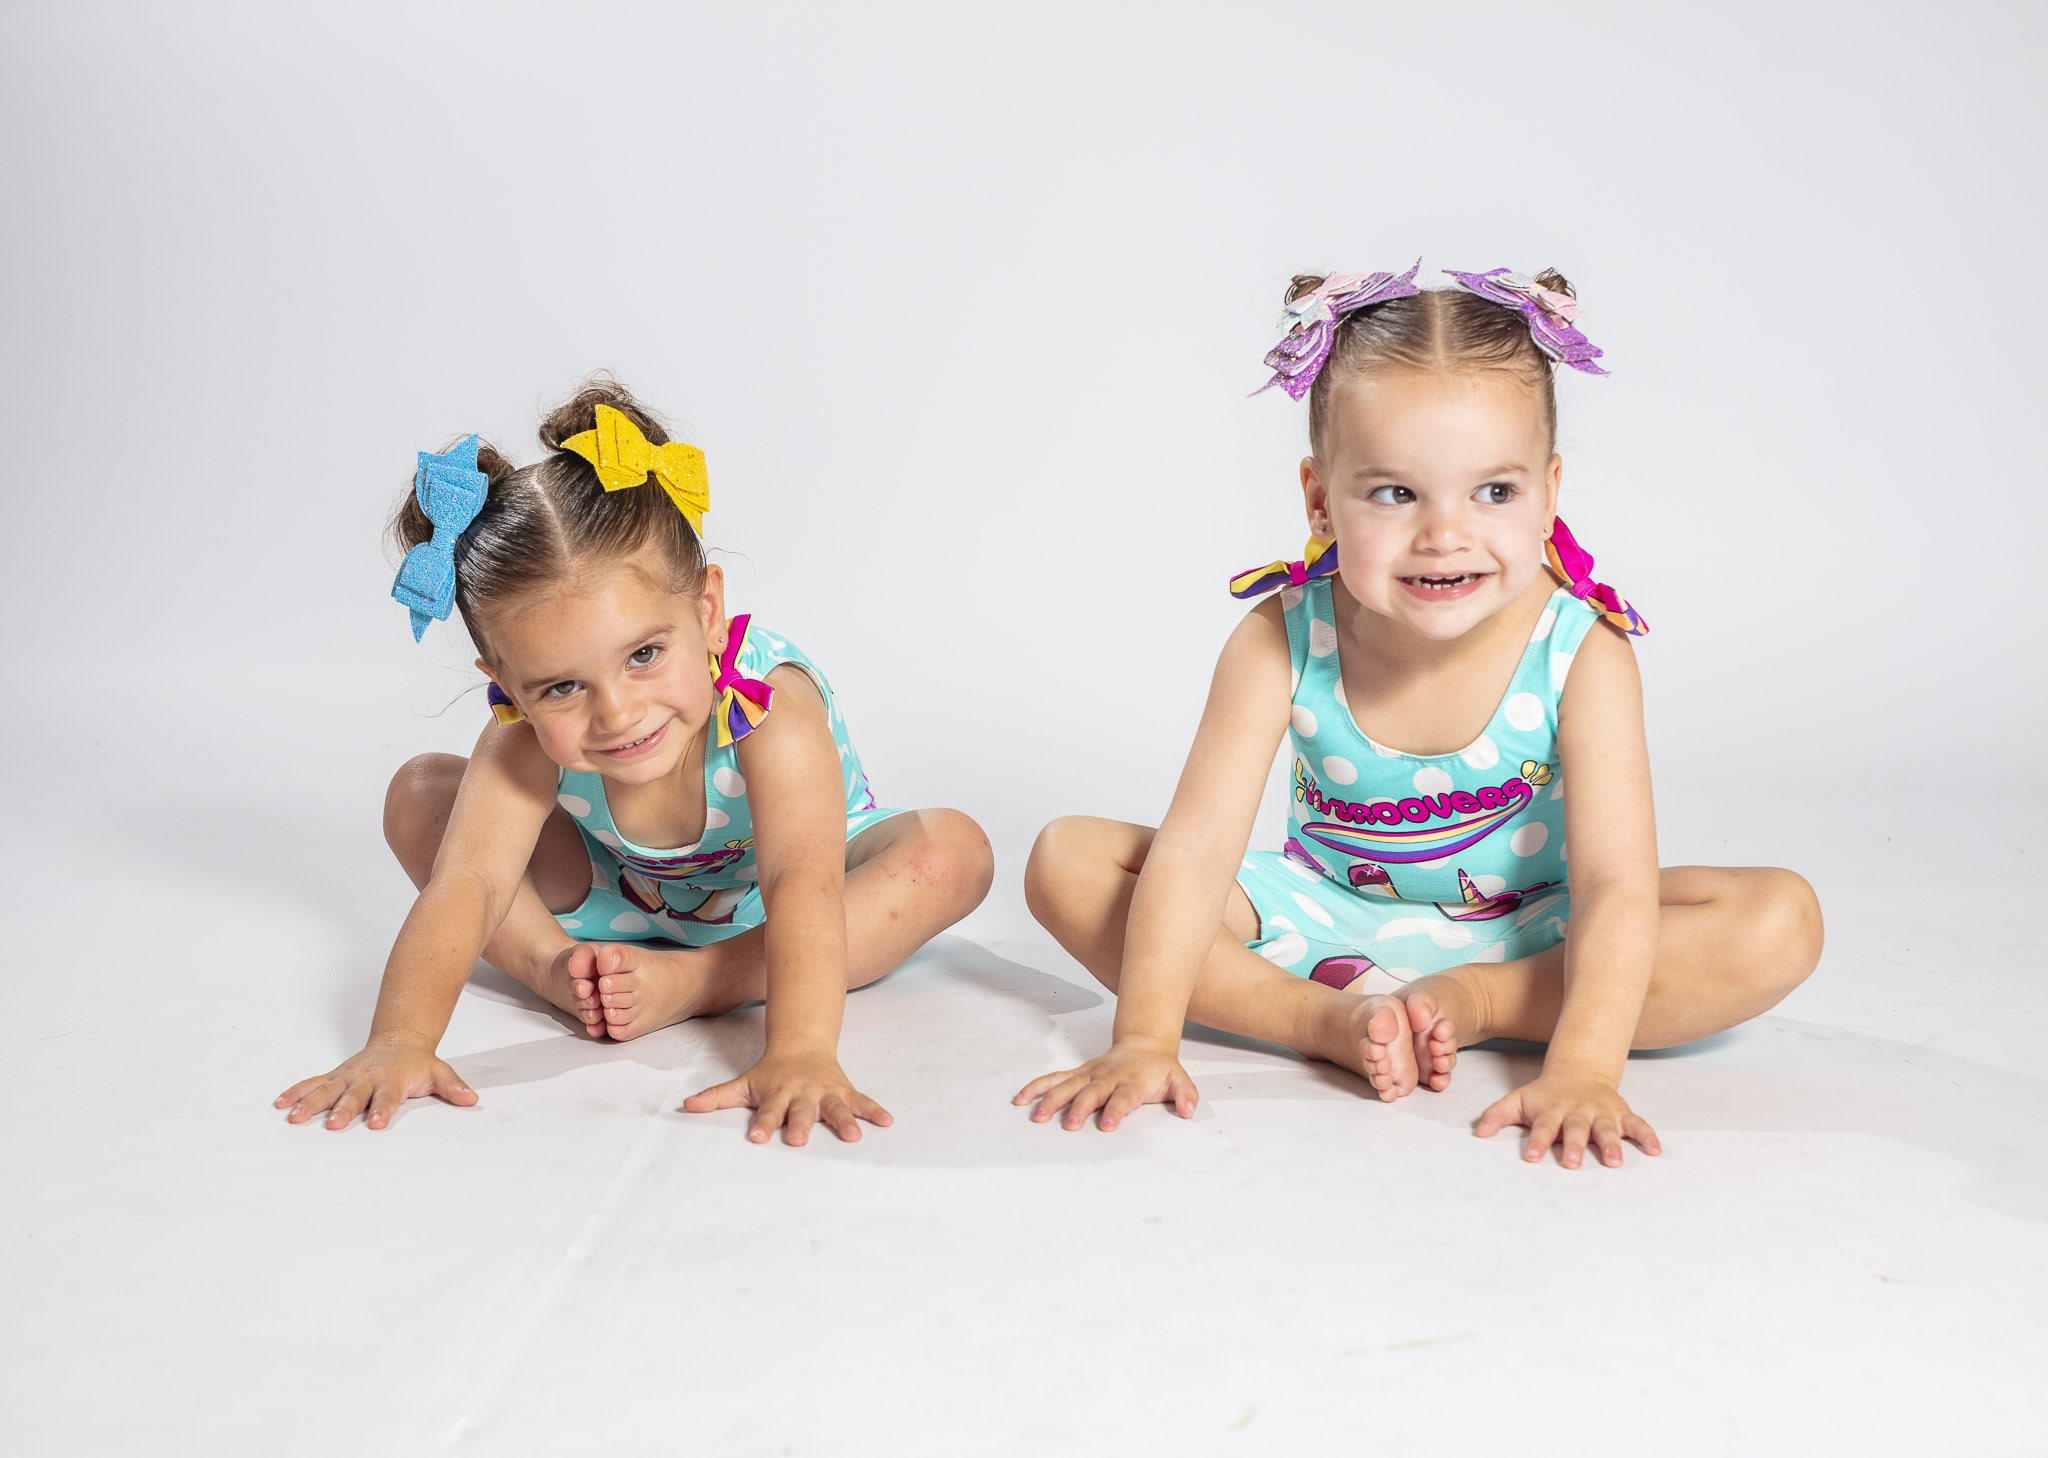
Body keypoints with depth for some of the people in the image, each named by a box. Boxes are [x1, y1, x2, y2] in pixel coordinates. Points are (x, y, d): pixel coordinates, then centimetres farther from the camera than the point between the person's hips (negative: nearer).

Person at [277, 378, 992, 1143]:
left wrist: (801, 1051, -66)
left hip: (762, 908, -1)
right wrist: (399, 1039, -54)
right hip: (622, 900, 2)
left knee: (953, 851, -32)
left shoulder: (769, 705, -40)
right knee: (418, 794, -13)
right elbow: (465, 882, -38)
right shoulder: (527, 737, -29)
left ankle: (692, 984, -33)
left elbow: (804, 885, -51)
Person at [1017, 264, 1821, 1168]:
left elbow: (1616, 884, -30)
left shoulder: (1581, 653, -24)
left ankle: (1478, 1003, -22)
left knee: (1780, 921, -23)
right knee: (1067, 861, -17)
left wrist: (1583, 1070, -44)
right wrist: (1144, 1040, -36)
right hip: (1324, 918, 1)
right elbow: (1195, 847, -26)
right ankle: (1329, 1019, -25)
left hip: (1524, 929, -1)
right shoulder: (1281, 642, -22)